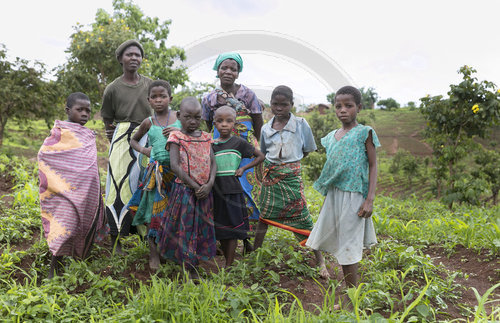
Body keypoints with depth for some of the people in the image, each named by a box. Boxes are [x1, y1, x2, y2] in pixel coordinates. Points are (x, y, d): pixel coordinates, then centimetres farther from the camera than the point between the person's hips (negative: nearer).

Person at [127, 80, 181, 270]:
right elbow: (133, 140, 22)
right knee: (155, 210, 1)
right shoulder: (148, 123, 6)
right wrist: (144, 150, 2)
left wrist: (180, 132, -9)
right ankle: (153, 253, 12)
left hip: (177, 170, 0)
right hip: (157, 172, 0)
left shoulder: (178, 119, 4)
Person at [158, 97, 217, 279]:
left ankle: (194, 266, 27)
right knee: (185, 228, 2)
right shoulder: (176, 137, -8)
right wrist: (194, 186, -17)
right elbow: (175, 166, -16)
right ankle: (190, 270, 14)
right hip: (184, 190, -5)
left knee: (202, 228, 12)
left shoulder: (205, 137, 7)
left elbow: (213, 162, 4)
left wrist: (209, 185, -12)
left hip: (204, 191, 5)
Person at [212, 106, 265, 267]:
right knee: (219, 230, 10)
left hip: (233, 191, -3)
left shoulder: (238, 143, -3)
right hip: (216, 192, 3)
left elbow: (260, 156, 5)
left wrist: (243, 168, -2)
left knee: (232, 230, 1)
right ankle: (228, 261, 25)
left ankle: (229, 266, 9)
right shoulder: (210, 144, 4)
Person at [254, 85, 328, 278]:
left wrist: (289, 161, 4)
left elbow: (307, 150, 6)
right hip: (270, 175, 3)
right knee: (264, 216, 9)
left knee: (303, 219, -2)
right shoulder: (266, 128, 3)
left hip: (292, 175, -3)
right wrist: (276, 164, 4)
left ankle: (320, 261, 10)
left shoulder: (301, 124, -5)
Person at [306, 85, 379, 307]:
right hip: (333, 195, 7)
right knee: (330, 241, 11)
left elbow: (373, 165, -6)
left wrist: (370, 199, -14)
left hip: (352, 196, -7)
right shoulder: (332, 136, 12)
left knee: (347, 247, -1)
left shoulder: (364, 133, -5)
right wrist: (327, 197, 18)